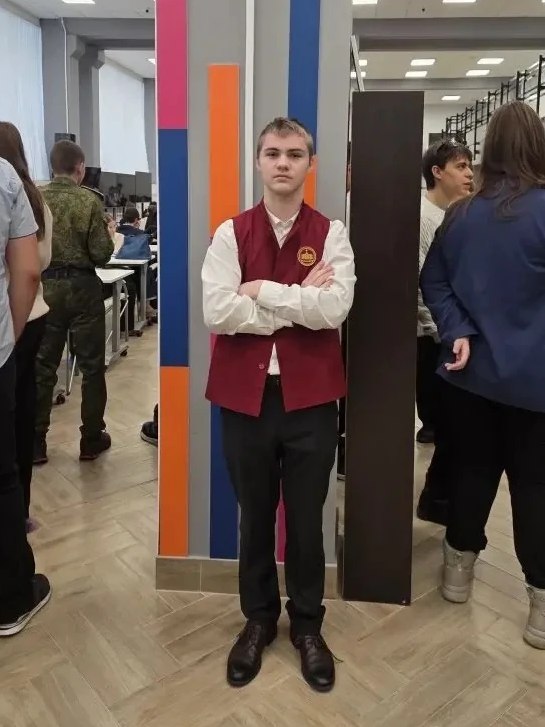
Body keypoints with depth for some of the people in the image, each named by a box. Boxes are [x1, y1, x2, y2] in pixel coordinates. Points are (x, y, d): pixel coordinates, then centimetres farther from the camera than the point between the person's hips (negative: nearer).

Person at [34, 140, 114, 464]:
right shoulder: (89, 201, -10)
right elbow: (102, 254, -12)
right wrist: (109, 237, 8)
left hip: (46, 287, 3)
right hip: (82, 287, -3)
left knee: (42, 367, 11)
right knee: (91, 366, 8)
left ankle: (35, 442, 16)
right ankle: (92, 439, 16)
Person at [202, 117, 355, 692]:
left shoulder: (330, 234, 1)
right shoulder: (231, 233, 2)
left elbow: (336, 308, -16)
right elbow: (217, 312, -13)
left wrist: (263, 290, -14)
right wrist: (300, 301, -13)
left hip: (310, 396, 0)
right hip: (245, 396, 1)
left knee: (306, 520, 12)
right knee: (255, 517, 15)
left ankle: (307, 625, 34)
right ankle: (258, 620, 36)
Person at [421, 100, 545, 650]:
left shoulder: (462, 214, 3)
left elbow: (433, 282, 2)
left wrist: (457, 333, -4)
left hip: (471, 371, 5)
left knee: (471, 471, 16)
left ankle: (459, 569, 31)